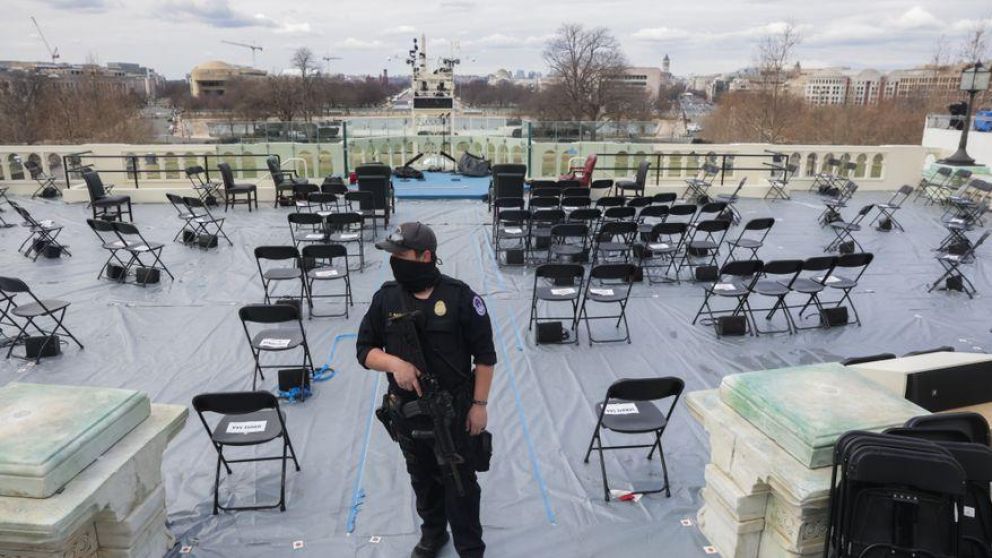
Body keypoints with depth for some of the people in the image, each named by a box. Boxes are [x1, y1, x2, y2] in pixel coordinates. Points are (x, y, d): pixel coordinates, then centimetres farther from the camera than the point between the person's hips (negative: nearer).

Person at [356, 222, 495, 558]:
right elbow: (365, 349, 0)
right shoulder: (386, 297, -6)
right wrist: (394, 363, -20)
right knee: (423, 480, 23)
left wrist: (479, 404, -9)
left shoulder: (459, 296, -15)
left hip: (454, 410, -3)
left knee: (460, 484, 10)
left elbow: (484, 354, -9)